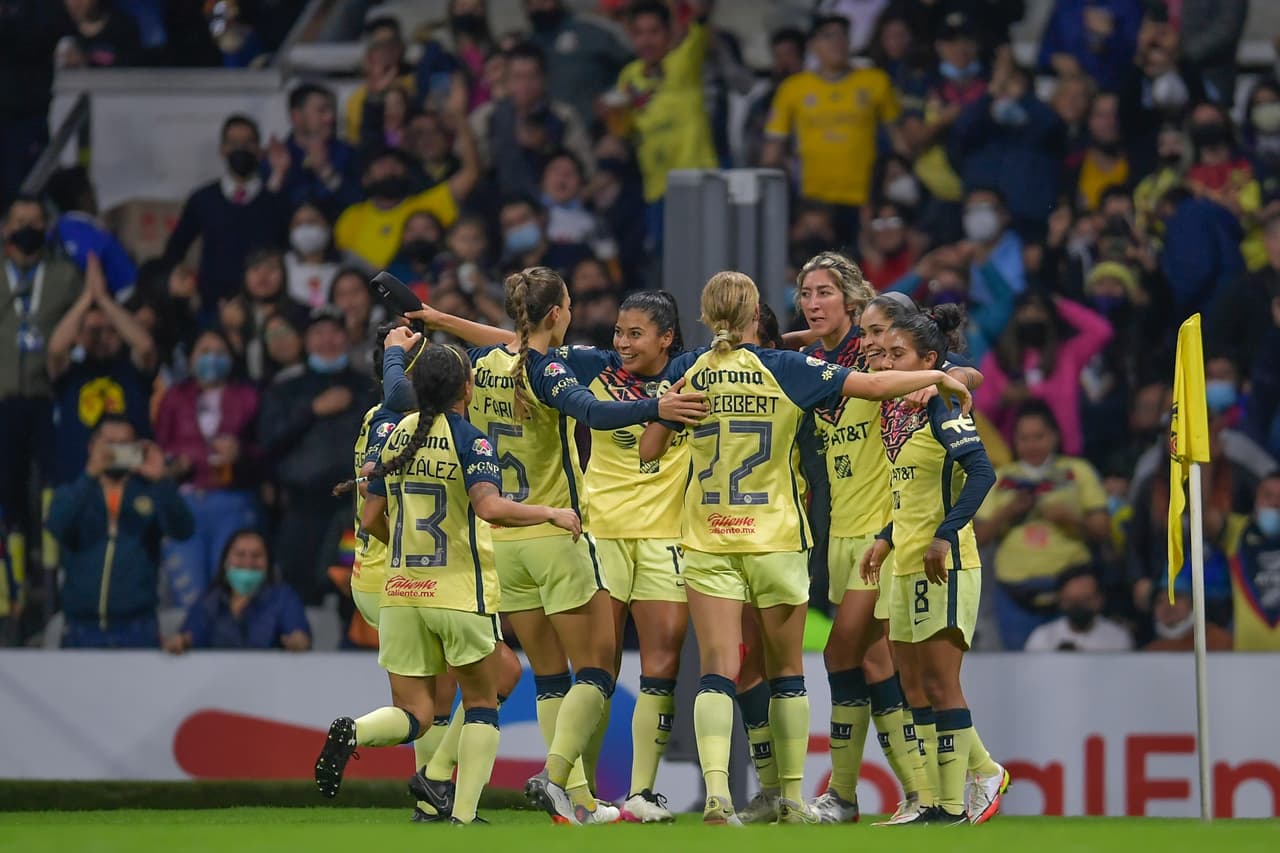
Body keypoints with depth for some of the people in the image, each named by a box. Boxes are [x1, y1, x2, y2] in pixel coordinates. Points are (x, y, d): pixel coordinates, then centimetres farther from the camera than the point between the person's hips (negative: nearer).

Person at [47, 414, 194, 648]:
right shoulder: (71, 495, 9)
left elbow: (181, 530, -9)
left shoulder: (150, 494, 8)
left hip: (137, 629, -1)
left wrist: (161, 481, -23)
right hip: (83, 630, 1)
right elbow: (58, 527, -12)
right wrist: (90, 476, -22)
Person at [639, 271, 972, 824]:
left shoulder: (692, 377, -1)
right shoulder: (783, 370, -6)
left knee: (717, 671, -5)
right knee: (786, 674, 13)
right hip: (776, 541, -1)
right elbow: (874, 385, -7)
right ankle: (792, 798, 18)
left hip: (708, 544, 1)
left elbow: (648, 450, 5)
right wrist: (938, 378, 8)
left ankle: (716, 792, -23)